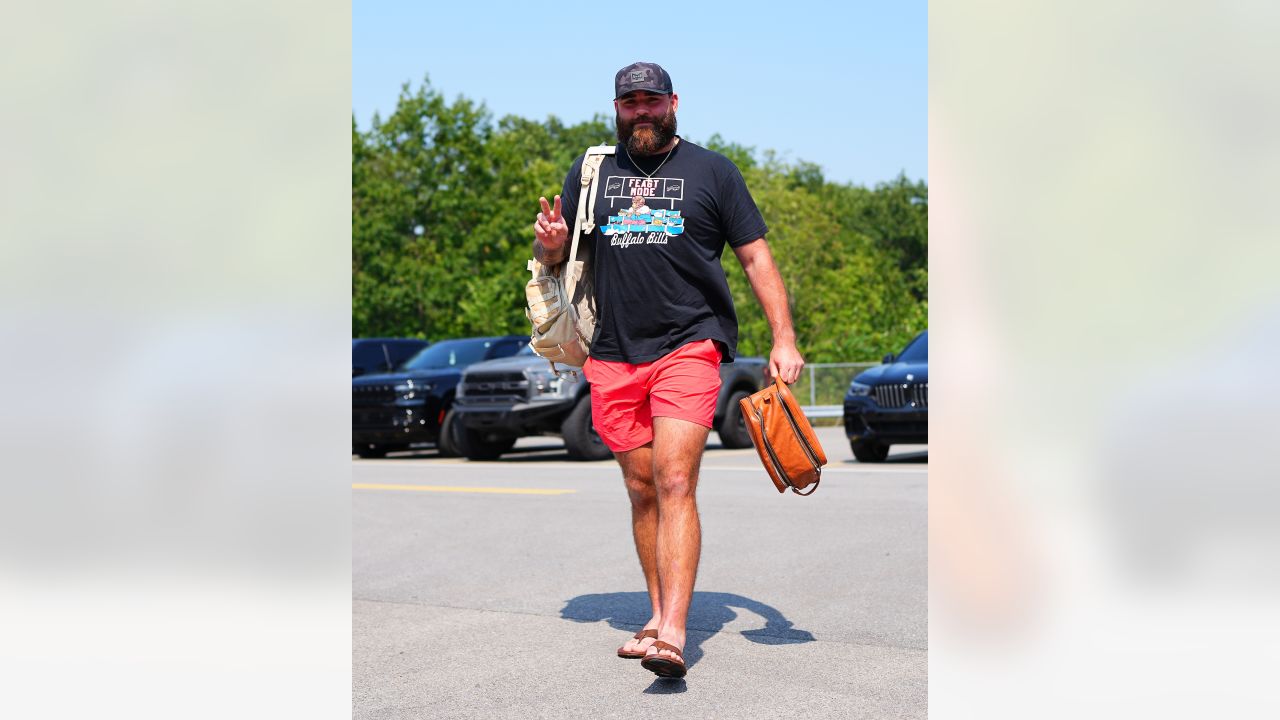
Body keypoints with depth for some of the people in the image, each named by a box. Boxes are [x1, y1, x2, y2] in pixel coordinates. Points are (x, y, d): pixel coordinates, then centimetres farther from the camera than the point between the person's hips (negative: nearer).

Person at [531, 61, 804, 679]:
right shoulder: (590, 173, 14)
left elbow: (756, 257, 8)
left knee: (675, 483, -16)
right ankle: (659, 615, 19)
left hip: (688, 346, -4)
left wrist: (784, 340, 0)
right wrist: (549, 244, -5)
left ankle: (672, 635, -23)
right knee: (641, 490, 8)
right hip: (614, 355, 4)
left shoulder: (711, 170, 7)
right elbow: (551, 255, 20)